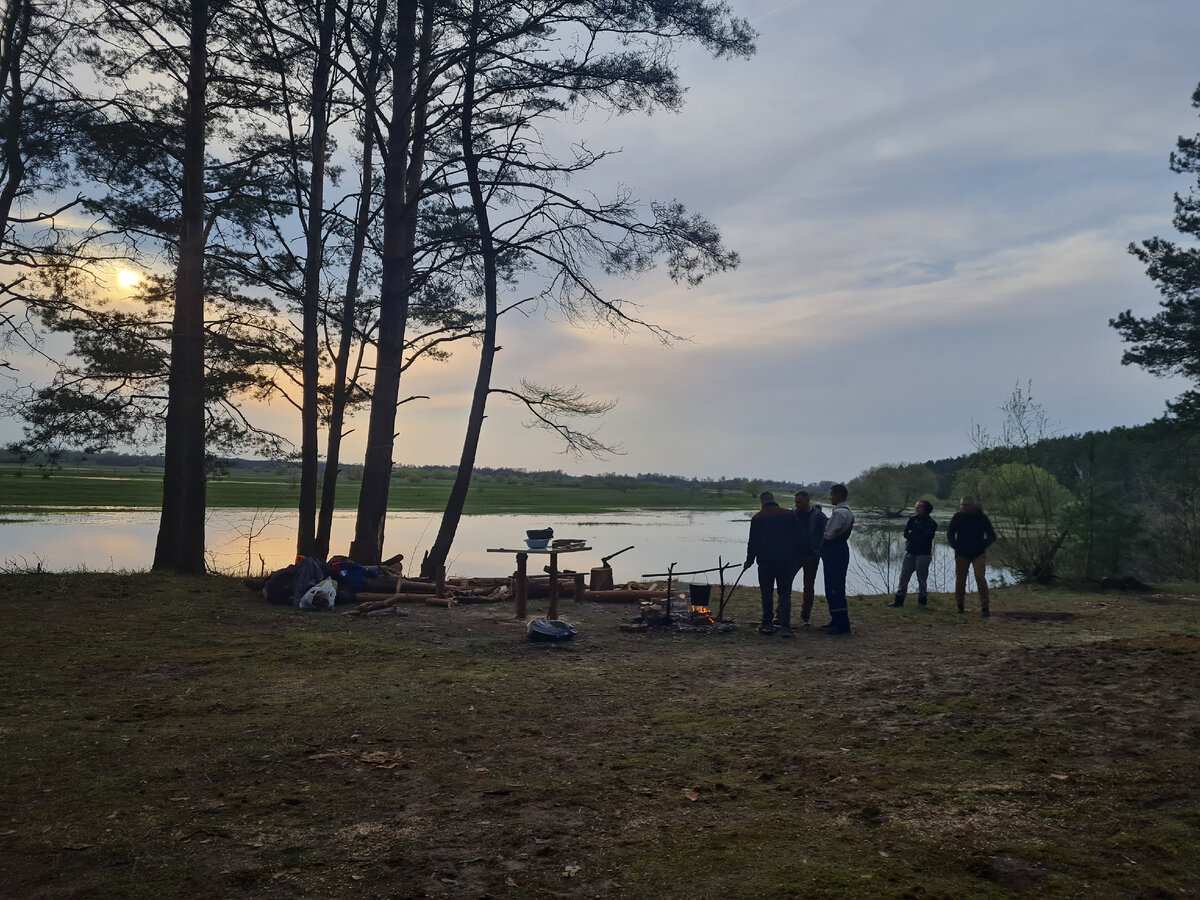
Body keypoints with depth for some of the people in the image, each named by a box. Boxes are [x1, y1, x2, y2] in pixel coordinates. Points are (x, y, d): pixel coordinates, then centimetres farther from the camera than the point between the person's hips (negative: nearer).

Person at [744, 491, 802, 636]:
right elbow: (798, 537, 8)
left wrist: (750, 560, 11)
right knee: (785, 593, 4)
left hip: (765, 560, -1)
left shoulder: (757, 518, 0)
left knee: (767, 593, 9)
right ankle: (785, 626, -6)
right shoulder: (789, 515, 5)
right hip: (786, 561, 1)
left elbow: (753, 541, 1)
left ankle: (767, 624, 11)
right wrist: (794, 558, 19)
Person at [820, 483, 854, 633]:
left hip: (835, 552, -11)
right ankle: (836, 621, 24)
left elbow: (829, 534, -18)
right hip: (840, 549, 11)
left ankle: (843, 625, -4)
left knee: (835, 589, -7)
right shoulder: (846, 511, 15)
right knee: (832, 588, 17)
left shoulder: (839, 512, -18)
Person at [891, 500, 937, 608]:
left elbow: (925, 539, -15)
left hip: (923, 554, -5)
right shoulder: (912, 519, 10)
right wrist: (917, 537, -10)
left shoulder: (931, 524, -5)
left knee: (922, 578, 1)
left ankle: (922, 599, 12)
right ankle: (899, 599, 7)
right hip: (910, 552, 5)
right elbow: (905, 534, 5)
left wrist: (912, 534, -6)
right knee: (904, 576, 3)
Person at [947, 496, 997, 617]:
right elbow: (950, 534, 12)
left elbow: (992, 536, 3)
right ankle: (960, 605, 22)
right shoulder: (957, 517, -2)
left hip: (978, 554, -2)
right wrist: (955, 545, -4)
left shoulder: (982, 518, -6)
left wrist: (983, 546, -10)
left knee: (980, 578, -15)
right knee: (960, 580, 6)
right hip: (961, 555, 2)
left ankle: (984, 608, -10)